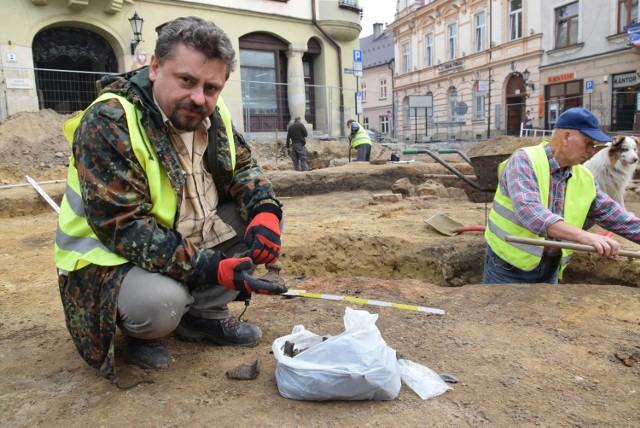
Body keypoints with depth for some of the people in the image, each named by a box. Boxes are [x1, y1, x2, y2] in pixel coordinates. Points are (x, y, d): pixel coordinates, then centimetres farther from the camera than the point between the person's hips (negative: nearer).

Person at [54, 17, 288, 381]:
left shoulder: (213, 114, -4)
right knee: (159, 301, -36)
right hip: (114, 256, -6)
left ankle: (205, 314, 5)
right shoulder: (108, 123, -25)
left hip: (191, 239, 7)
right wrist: (210, 268, -36)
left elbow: (243, 168, 5)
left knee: (261, 216, -6)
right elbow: (123, 229, -29)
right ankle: (140, 333, 3)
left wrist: (265, 209, -19)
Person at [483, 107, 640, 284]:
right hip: (508, 265, -6)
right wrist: (583, 236, -39)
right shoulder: (524, 161, -16)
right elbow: (528, 211, -32)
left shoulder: (585, 179, 4)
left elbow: (615, 216, 10)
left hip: (551, 268, 6)